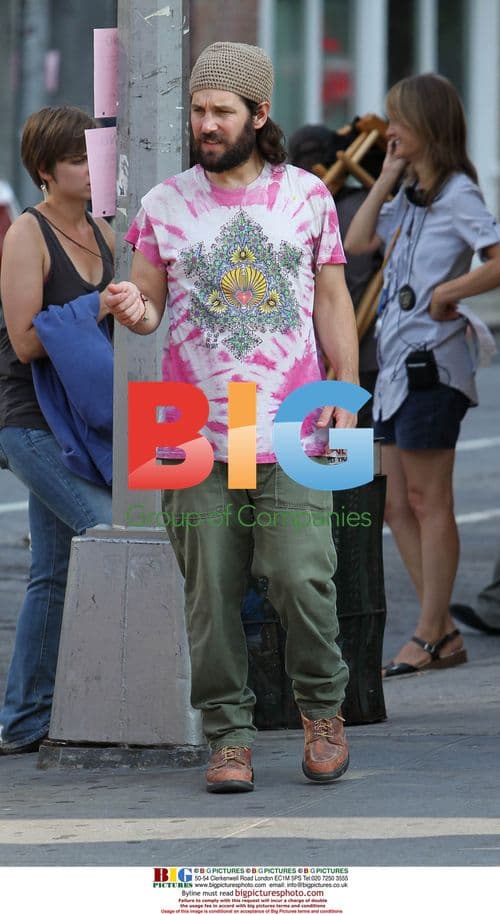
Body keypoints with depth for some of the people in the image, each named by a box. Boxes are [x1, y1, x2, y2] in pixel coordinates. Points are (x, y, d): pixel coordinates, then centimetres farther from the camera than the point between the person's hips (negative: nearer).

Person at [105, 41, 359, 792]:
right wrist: (133, 309, -15)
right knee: (212, 593, -1)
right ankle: (229, 735, 9)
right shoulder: (166, 205, 7)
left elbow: (332, 302, 11)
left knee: (302, 578, -9)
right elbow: (150, 307, 9)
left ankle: (322, 707, 15)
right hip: (199, 435, 1)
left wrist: (346, 394, 3)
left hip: (292, 432, -1)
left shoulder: (307, 196, 7)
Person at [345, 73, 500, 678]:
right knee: (396, 504, 9)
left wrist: (448, 292, -17)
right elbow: (356, 242, 12)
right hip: (396, 362, 10)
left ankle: (431, 637, 1)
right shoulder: (410, 198, 16)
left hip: (431, 362, -10)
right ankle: (443, 633, 13)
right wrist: (387, 178, 9)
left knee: (428, 500, -4)